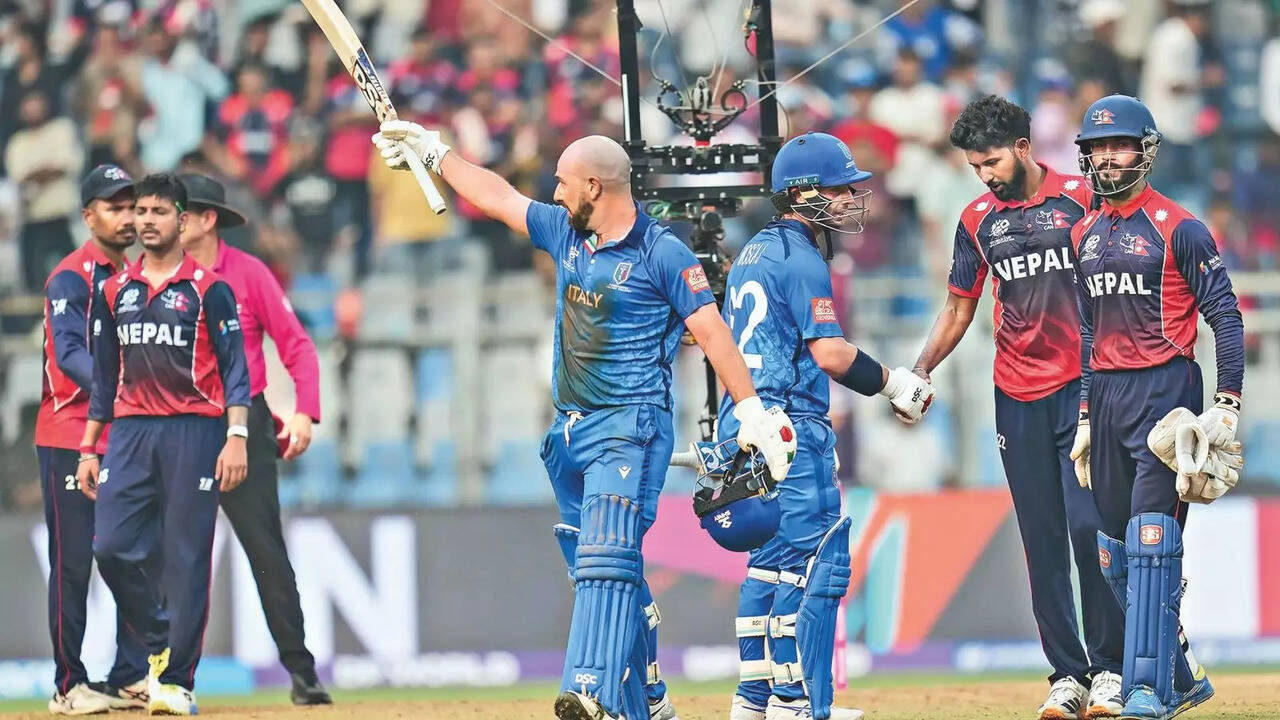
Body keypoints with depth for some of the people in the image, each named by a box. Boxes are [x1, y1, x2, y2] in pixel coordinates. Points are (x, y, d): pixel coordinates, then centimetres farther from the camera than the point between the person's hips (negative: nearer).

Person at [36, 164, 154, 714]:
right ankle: (70, 685, 0)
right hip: (70, 438, -7)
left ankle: (131, 677, 10)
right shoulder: (71, 277, -7)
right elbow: (69, 353, -19)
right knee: (73, 564, -4)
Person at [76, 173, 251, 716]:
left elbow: (235, 368, -1)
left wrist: (236, 437, -12)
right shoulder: (114, 293, 14)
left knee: (186, 559, -4)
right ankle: (160, 642, 17)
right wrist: (88, 449, 14)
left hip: (193, 431, -4)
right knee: (111, 547, -7)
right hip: (130, 429, 4)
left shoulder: (208, 289, 1)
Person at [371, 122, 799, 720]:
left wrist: (754, 415, -17)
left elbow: (712, 334, -12)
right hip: (571, 428, 8)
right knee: (600, 569, 10)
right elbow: (496, 196, 23)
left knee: (607, 558, -22)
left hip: (630, 426, -8)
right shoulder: (566, 233, 11)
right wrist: (432, 151, 30)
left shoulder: (662, 254, -10)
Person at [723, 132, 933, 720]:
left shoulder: (752, 253, 18)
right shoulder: (801, 258, -11)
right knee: (817, 559, -9)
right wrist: (894, 383, -5)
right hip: (791, 428, -10)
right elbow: (831, 354, -17)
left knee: (771, 557, 16)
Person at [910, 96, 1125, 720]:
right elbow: (959, 308, 17)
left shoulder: (1081, 199, -1)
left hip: (1084, 387, -4)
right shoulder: (977, 220, 10)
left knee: (1089, 525, -11)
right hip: (1017, 398, 4)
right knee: (1042, 543, 2)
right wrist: (919, 372, 3)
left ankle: (1109, 668, -3)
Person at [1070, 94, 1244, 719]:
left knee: (1151, 542, -15)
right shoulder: (1085, 235, 15)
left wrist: (1227, 404, -15)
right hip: (1106, 395, 7)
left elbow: (1226, 317, -7)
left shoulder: (1177, 228, -5)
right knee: (1115, 553, 8)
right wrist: (1085, 416, 17)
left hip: (1165, 388, -7)